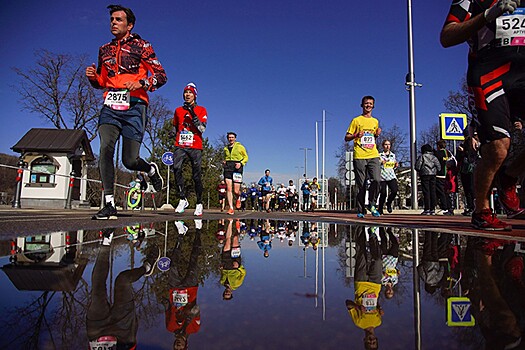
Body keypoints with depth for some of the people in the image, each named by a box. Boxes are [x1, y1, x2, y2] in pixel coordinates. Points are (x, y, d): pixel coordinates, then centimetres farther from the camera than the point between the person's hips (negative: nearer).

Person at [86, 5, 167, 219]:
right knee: (106, 149, -19)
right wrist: (93, 77, 4)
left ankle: (151, 170, 30)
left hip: (134, 106, -4)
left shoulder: (141, 46, 6)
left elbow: (161, 76, 1)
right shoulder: (105, 50, 20)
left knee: (130, 161, -7)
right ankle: (109, 205, -14)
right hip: (110, 106, 4)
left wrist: (141, 83, -17)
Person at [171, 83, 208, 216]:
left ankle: (199, 204, 5)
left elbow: (202, 129, -6)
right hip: (180, 146, 3)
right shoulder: (178, 110, 18)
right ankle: (182, 199, -12)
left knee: (196, 175, -5)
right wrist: (172, 133, 8)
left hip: (195, 147, -2)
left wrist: (193, 115, -15)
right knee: (176, 169, -20)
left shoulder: (201, 110, 7)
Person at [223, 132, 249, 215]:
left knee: (236, 191, -6)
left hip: (237, 167, -3)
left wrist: (241, 163, -8)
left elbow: (246, 157, 10)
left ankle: (238, 198, 30)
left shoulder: (240, 147, 8)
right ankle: (231, 208, -7)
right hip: (227, 167, 3)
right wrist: (224, 162, 8)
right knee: (229, 189, -10)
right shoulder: (226, 148, 19)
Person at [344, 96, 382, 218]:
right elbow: (346, 138, 5)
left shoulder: (375, 121, 18)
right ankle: (360, 210, 10)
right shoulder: (356, 120, 6)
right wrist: (356, 135, -14)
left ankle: (372, 205, 4)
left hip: (373, 155, 3)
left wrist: (377, 135, 7)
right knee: (361, 185, -1)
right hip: (359, 156, -3)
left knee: (376, 180, -16)